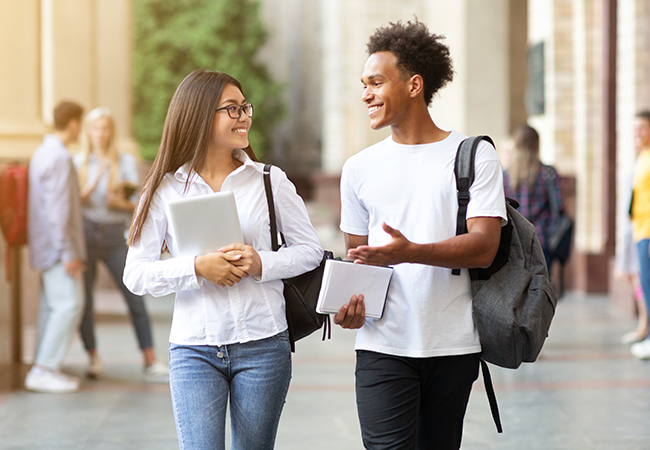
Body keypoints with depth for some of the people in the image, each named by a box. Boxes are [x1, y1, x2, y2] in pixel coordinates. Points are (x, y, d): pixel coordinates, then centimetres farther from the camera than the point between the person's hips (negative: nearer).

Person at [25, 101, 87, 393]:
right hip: (58, 245, -10)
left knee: (50, 304, 11)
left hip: (45, 247, 10)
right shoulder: (59, 157, -16)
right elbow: (57, 209, -21)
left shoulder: (42, 153, 16)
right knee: (69, 303, -12)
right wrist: (68, 253, -20)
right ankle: (44, 369, -12)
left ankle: (43, 369, 13)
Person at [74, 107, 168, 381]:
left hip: (115, 234, 0)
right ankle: (94, 358, 12)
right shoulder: (78, 162, 9)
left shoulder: (126, 162, 9)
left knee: (135, 296, -6)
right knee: (83, 299, -1)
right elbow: (77, 199, -1)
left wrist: (122, 203, -16)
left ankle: (150, 361, -3)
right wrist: (97, 176, -13)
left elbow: (136, 202, 5)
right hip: (85, 232, 0)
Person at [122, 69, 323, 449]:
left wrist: (262, 264, -12)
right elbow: (136, 275, -2)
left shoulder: (269, 180, 4)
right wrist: (197, 267, -17)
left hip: (263, 344, 1)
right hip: (194, 349, -1)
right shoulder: (165, 190, 1)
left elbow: (310, 249, 6)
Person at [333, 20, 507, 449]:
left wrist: (410, 252, -26)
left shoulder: (474, 155, 1)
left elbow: (483, 248, -10)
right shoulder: (359, 168, 11)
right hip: (384, 345, 1)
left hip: (454, 347, -1)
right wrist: (351, 299, -6)